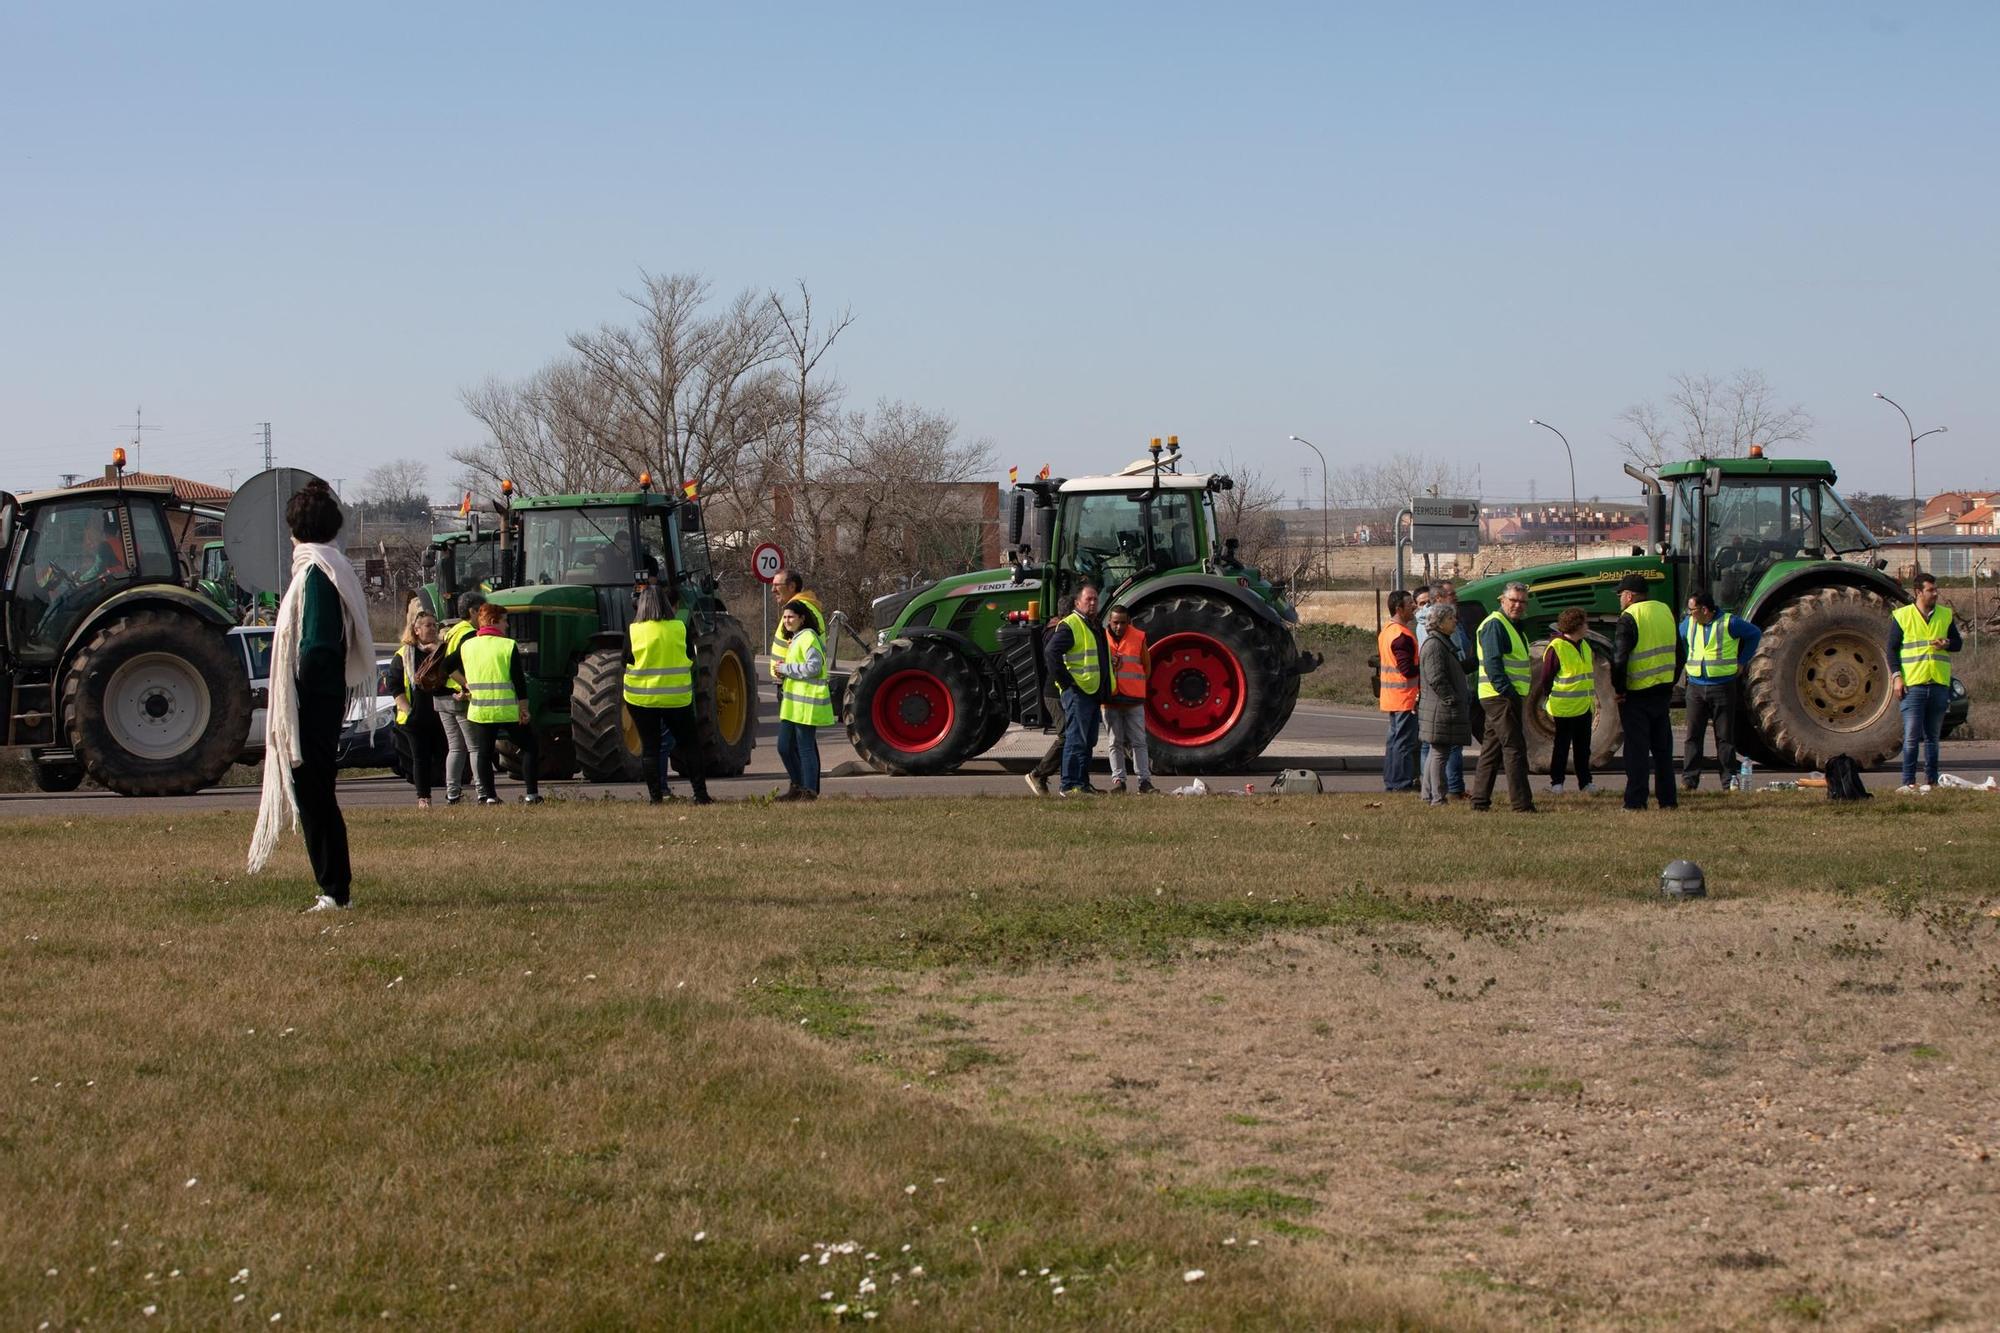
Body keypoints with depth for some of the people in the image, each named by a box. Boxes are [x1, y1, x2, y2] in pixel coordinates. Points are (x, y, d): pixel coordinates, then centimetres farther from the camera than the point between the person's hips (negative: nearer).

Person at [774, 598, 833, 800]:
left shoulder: (808, 637, -12)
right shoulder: (795, 639, 19)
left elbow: (814, 667, -22)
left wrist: (787, 668, -13)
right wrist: (783, 672, 6)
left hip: (806, 703, -10)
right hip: (791, 702, 10)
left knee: (805, 748, -6)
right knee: (784, 747, 12)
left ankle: (809, 792, -1)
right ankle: (797, 788, 23)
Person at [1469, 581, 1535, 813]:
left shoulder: (1512, 626, 21)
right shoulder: (1495, 625, -12)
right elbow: (1492, 663, -20)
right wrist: (1508, 691, -25)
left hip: (1508, 697, 11)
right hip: (1500, 696, -11)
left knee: (1491, 748, 12)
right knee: (1514, 748, -11)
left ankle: (1480, 801, 17)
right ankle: (1521, 804, -11)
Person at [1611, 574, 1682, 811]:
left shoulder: (1629, 617, -14)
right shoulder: (1665, 612, 9)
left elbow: (1619, 658, -20)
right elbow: (1679, 651, 15)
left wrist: (1618, 689, -9)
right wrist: (1671, 681, 18)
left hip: (1637, 694, -6)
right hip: (1663, 691, 6)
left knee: (1637, 749, -2)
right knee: (1663, 747, 13)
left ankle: (1635, 802, -2)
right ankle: (1667, 800, 15)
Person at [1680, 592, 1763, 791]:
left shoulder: (1729, 623, -6)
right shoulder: (1689, 624, 7)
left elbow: (1755, 634, 6)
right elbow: (1678, 642, 27)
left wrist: (1742, 661, 4)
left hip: (1723, 686, -3)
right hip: (1696, 687, 3)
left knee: (1725, 736, 1)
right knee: (1693, 735, 0)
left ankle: (1729, 780, 6)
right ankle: (1689, 779, 3)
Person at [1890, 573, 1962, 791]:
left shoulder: (1946, 615, 11)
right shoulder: (1902, 616, 1)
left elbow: (1958, 642, 14)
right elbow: (1892, 648, 1)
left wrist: (1946, 644, -9)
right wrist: (1897, 676, -9)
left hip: (1939, 684, 4)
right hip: (1913, 683, -4)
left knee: (1933, 736, 10)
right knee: (1911, 736, -7)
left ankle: (1932, 779, 16)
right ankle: (1909, 781, -4)